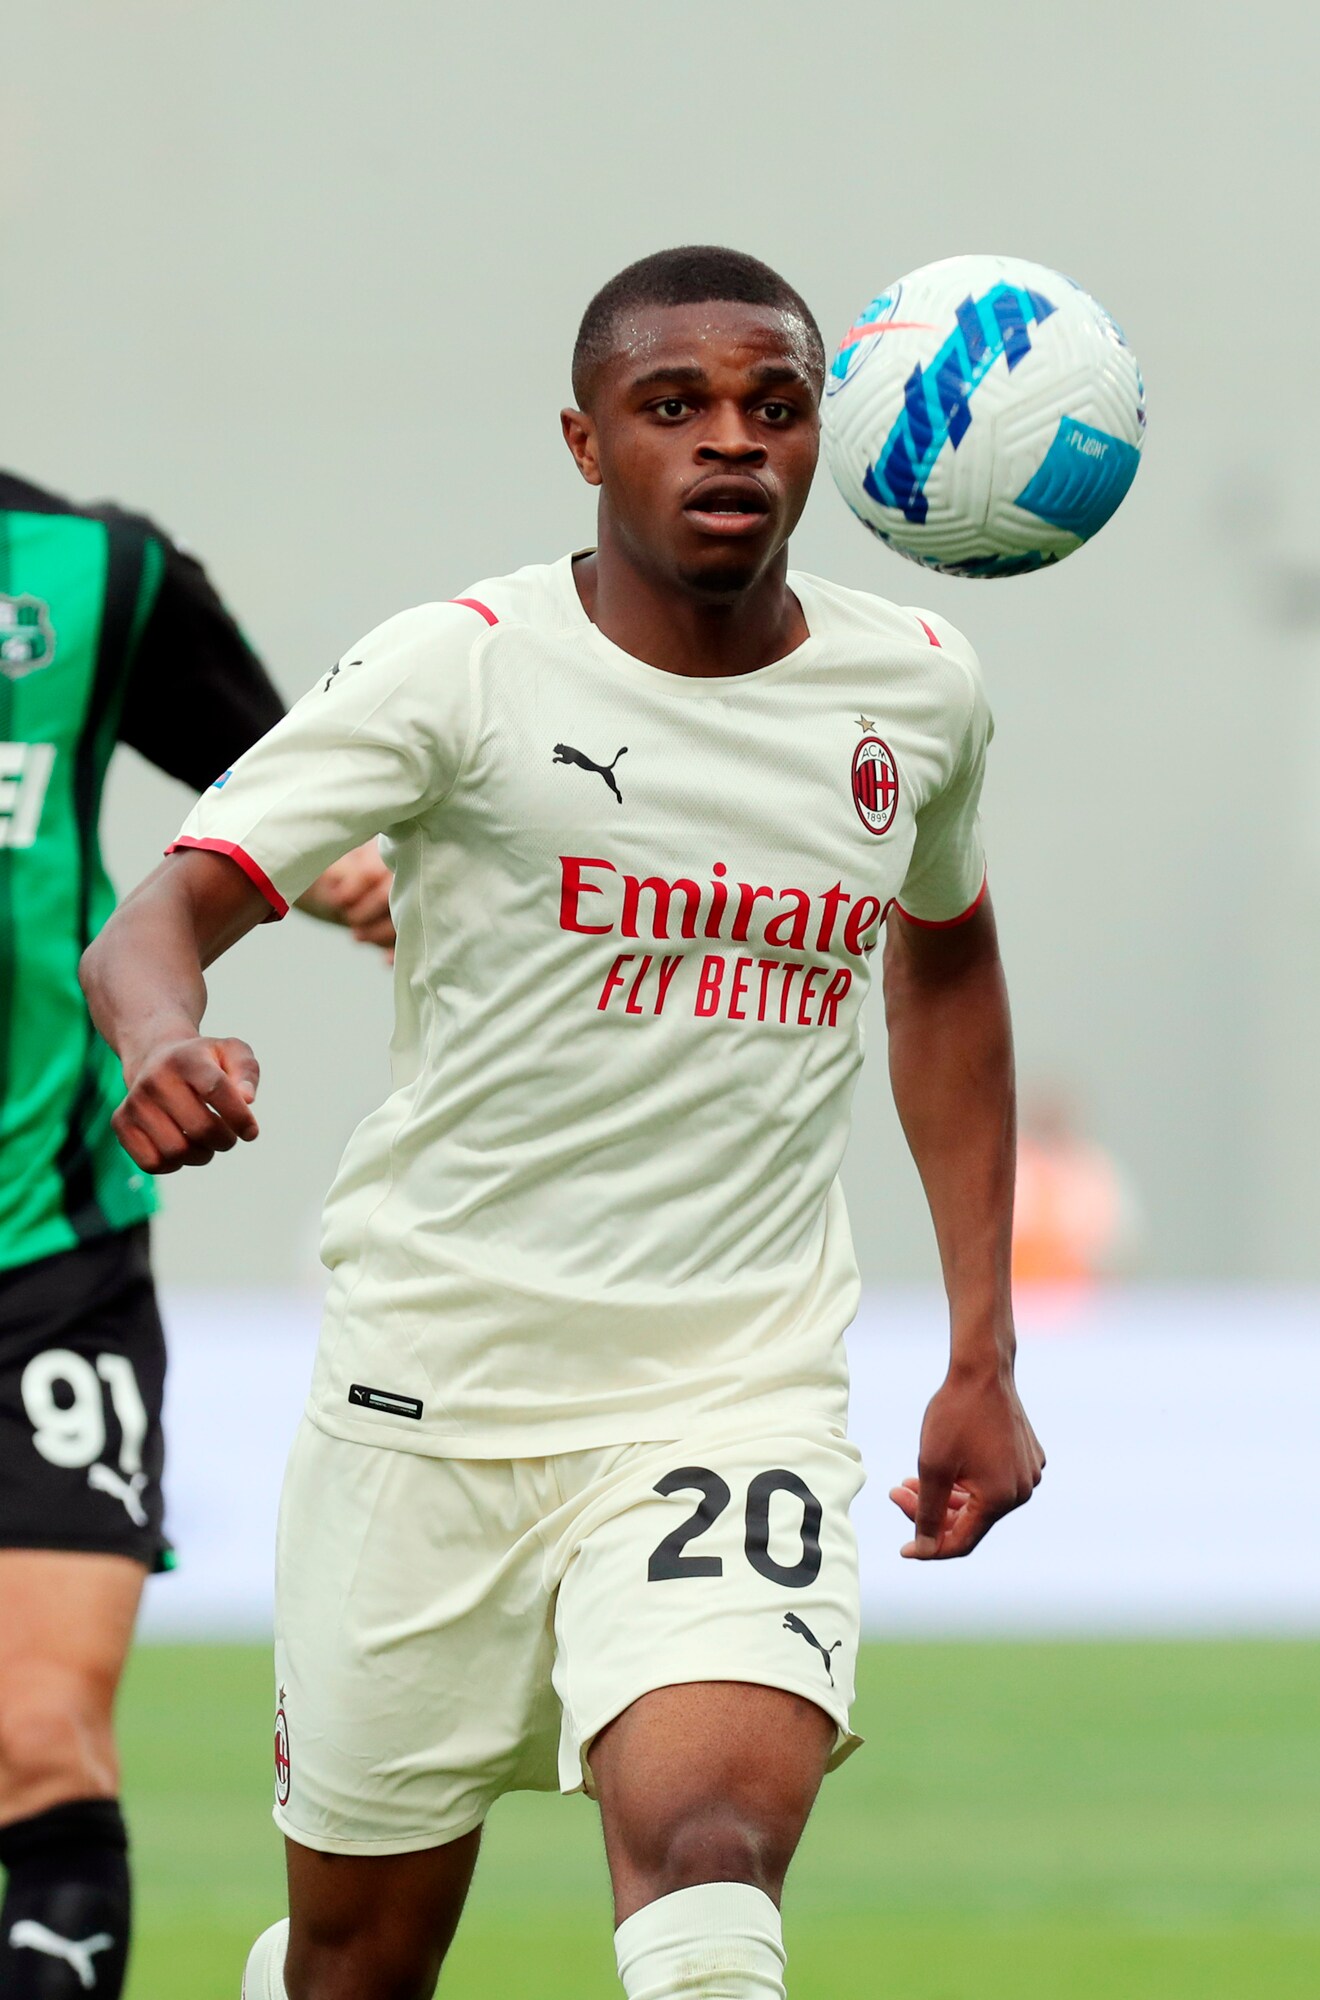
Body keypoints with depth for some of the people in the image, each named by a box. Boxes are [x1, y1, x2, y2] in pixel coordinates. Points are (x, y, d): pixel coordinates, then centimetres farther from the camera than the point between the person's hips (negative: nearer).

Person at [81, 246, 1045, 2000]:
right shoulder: (462, 670, -8)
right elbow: (162, 913, -16)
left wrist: (982, 1356, 20)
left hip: (744, 1390, 1)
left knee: (711, 1858, -26)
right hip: (437, 1379, -1)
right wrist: (164, 1040, -41)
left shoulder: (916, 690, 5)